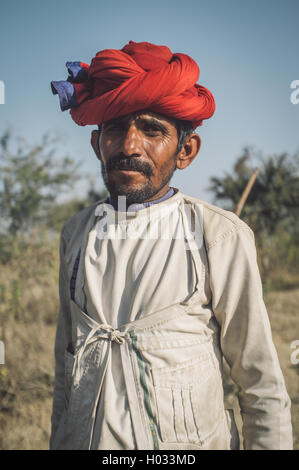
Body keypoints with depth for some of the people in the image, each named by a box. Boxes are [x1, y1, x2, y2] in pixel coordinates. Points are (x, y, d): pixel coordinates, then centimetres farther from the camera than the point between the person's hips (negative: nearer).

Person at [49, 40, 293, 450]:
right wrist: (58, 440, 10)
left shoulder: (222, 237, -13)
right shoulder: (77, 233, 1)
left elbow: (263, 388, -9)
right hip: (86, 438, 4)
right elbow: (65, 359, 9)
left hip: (187, 440, -3)